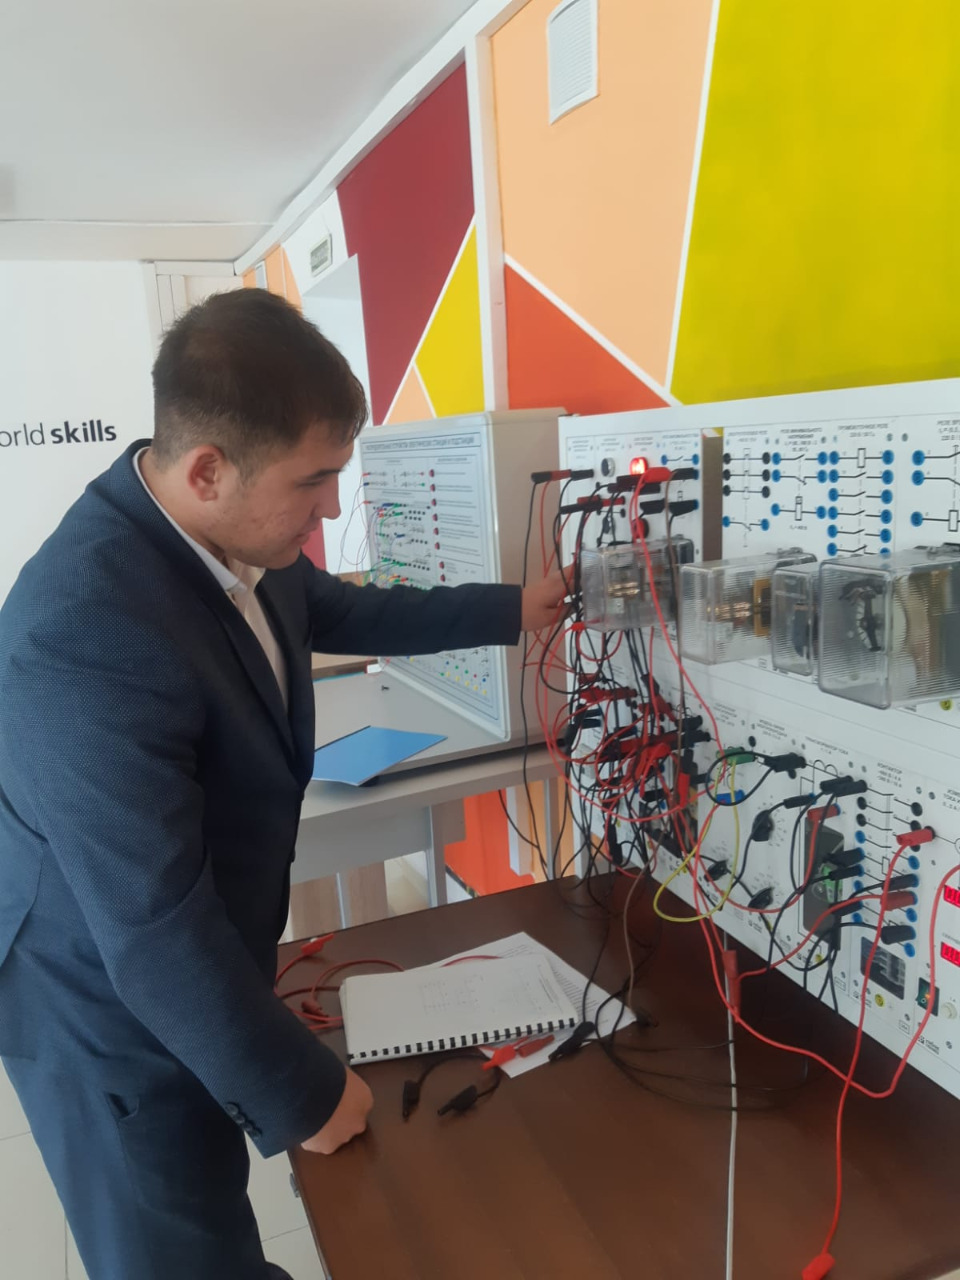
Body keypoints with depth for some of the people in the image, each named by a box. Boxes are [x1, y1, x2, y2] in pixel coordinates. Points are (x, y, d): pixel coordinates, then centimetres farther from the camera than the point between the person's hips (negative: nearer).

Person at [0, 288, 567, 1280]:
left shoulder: (228, 538, -9)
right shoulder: (89, 636, -35)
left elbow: (342, 612, 12)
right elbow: (155, 930, -30)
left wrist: (509, 612, 19)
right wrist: (301, 1093, -16)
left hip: (198, 981, 7)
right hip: (119, 1021, -7)